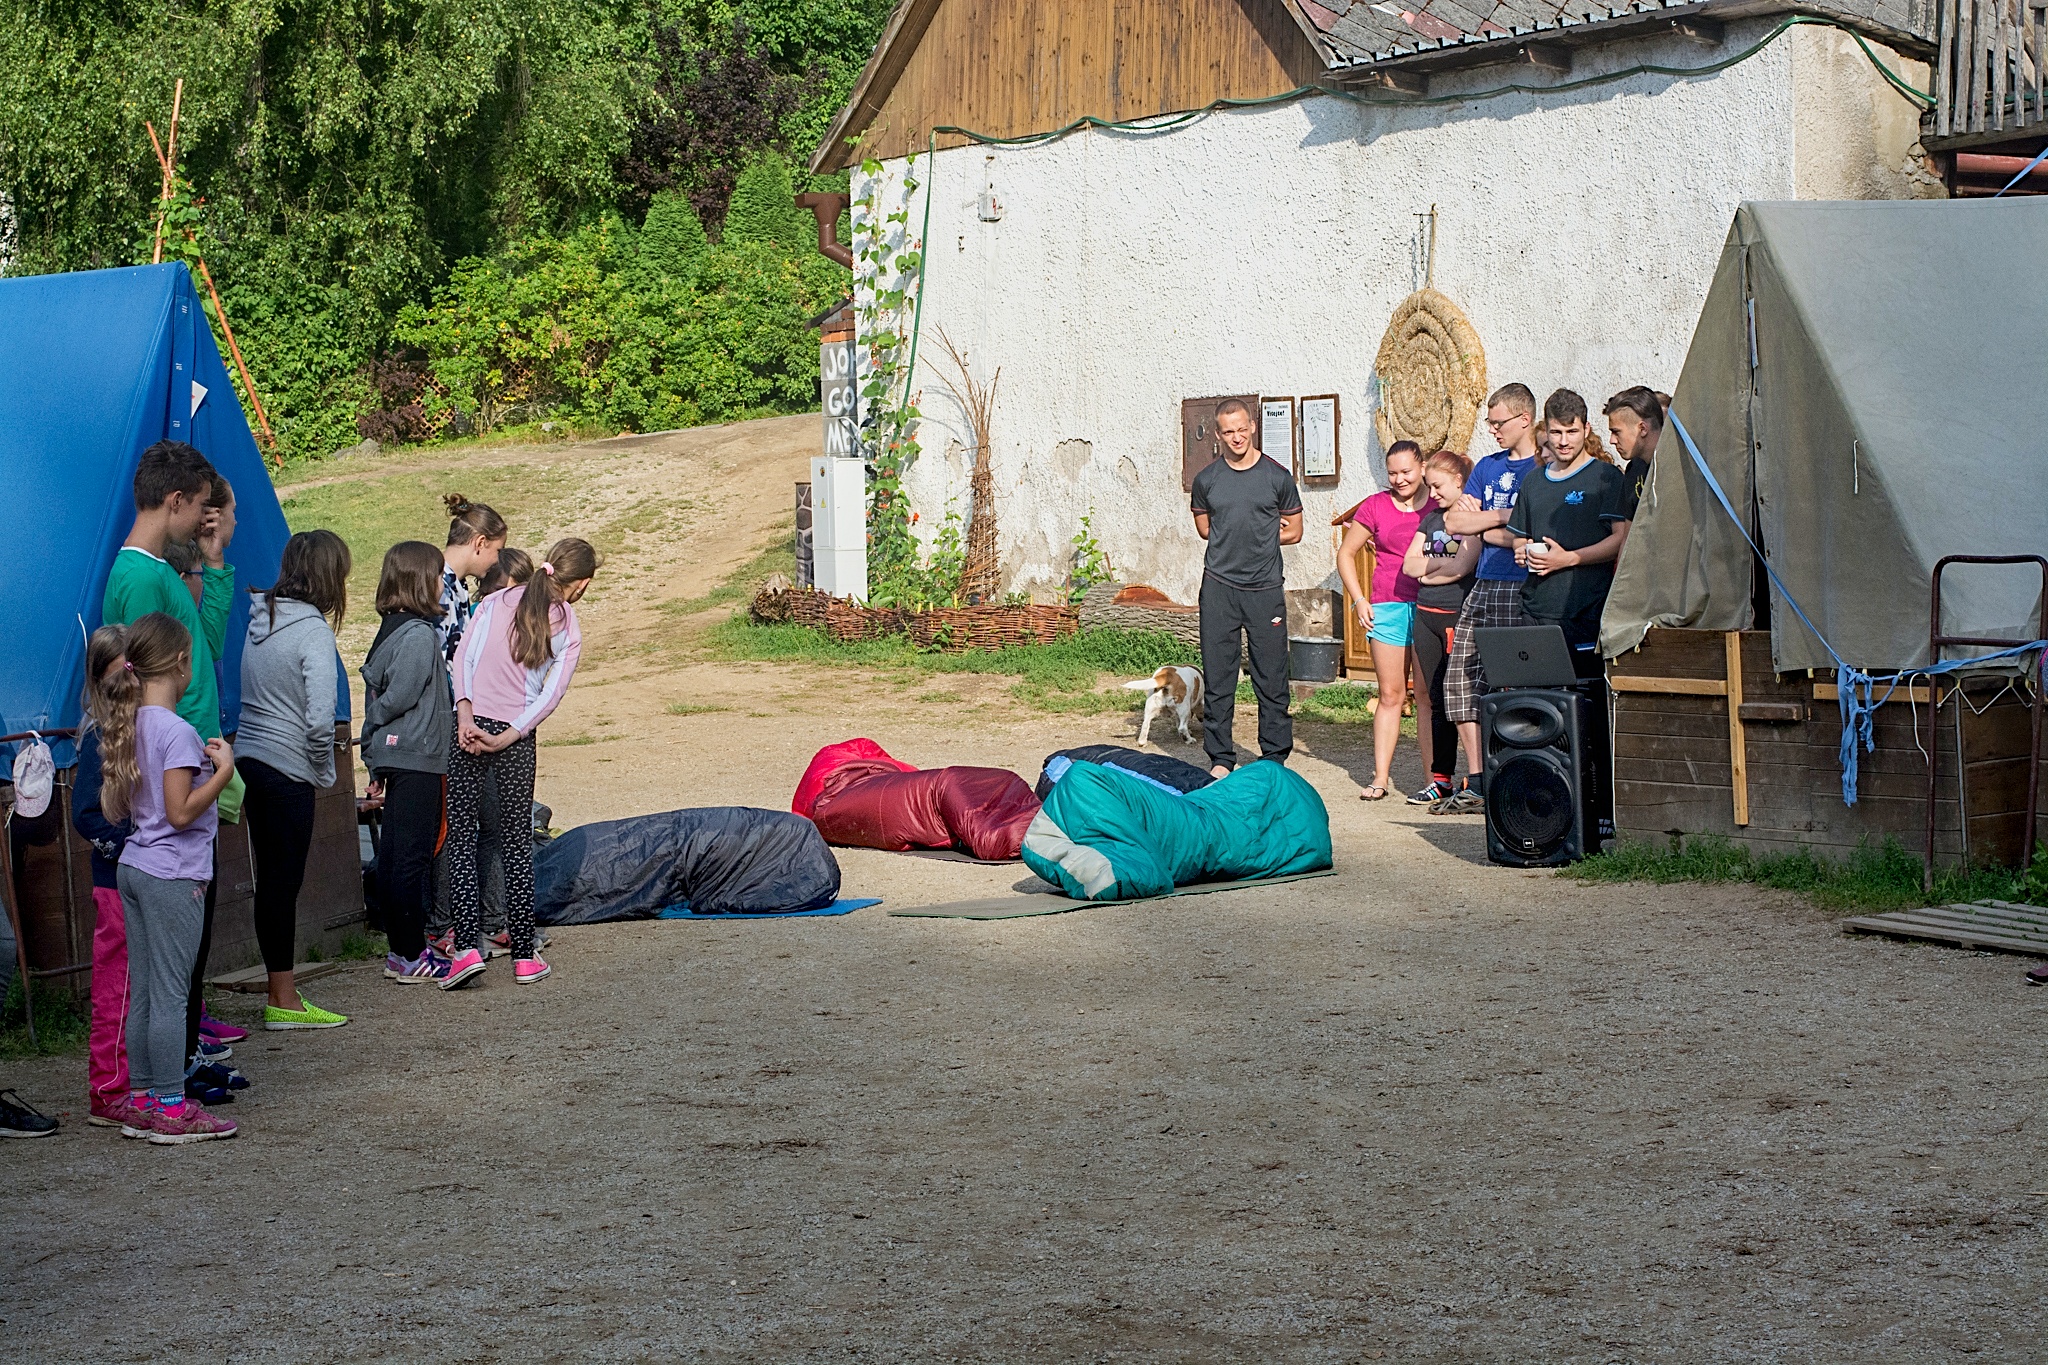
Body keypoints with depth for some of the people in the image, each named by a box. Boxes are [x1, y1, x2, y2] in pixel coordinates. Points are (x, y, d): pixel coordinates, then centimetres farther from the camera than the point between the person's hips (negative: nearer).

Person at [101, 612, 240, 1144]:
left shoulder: (128, 724, 9)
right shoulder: (176, 731, -17)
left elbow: (115, 807, 14)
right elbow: (181, 813, -21)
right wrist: (223, 767, -14)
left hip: (133, 866, 9)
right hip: (173, 875, -9)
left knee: (143, 991, 12)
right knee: (170, 992, -3)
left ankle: (142, 1101, 17)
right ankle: (170, 1108, 1)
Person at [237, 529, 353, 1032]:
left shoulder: (260, 620, 9)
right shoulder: (313, 631, -14)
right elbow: (320, 719, -20)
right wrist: (325, 774, -5)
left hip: (249, 760, 8)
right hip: (287, 769, -8)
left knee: (274, 879, 12)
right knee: (282, 881, -2)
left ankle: (282, 997, 18)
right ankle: (283, 1003, 5)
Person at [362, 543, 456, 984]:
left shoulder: (391, 630, 13)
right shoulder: (420, 634, -14)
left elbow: (377, 696, 14)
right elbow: (398, 697, -17)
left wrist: (374, 763, 16)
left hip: (394, 759, 9)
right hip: (416, 757, -9)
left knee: (394, 856, 11)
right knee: (412, 856, -5)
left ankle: (401, 951, 18)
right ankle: (411, 956, -2)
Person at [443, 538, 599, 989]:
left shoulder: (496, 602, 7)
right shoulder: (569, 631, 4)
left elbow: (462, 658, -4)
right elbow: (551, 696, -7)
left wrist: (465, 716, -12)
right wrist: (505, 738, -10)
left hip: (467, 727, 0)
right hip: (516, 737, 0)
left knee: (461, 838, 5)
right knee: (517, 843, 12)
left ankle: (467, 946, -7)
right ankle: (524, 955, 12)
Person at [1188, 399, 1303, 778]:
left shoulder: (1277, 477, 3)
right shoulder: (1206, 480, 6)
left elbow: (1294, 532, 11)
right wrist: (1259, 532, 7)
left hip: (1265, 589, -1)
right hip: (1218, 587, 1)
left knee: (1272, 678, 0)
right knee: (1217, 678, 0)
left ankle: (1274, 757, 9)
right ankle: (1220, 758, 8)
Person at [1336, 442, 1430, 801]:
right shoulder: (1375, 507, 5)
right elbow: (1346, 553, 12)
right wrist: (1359, 600, 3)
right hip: (1388, 607, 0)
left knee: (1429, 696, 1)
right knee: (1391, 695, 2)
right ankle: (1381, 776, 5)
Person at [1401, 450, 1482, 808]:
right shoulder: (1431, 518, 16)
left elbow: (1463, 566, -15)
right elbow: (1409, 565, 9)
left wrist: (1427, 572, 0)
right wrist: (1444, 563, -5)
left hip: (1461, 615, -7)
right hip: (1426, 614, 7)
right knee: (1437, 700, 8)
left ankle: (1476, 779, -7)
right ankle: (1441, 780, 12)